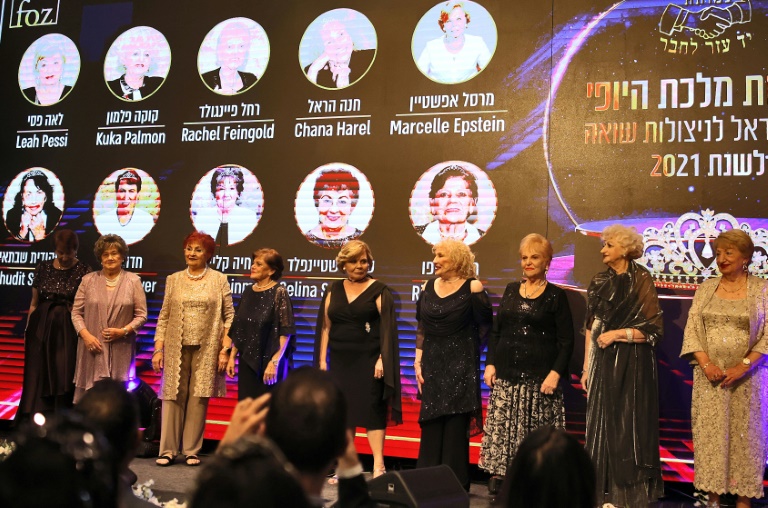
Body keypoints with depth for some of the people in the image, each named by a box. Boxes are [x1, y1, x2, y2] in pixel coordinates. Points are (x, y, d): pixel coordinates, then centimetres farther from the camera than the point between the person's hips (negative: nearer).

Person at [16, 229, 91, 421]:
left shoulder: (84, 271, -3)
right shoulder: (43, 267, 7)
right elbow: (34, 303, 11)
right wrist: (27, 331, 11)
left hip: (68, 332, -3)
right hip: (41, 329, 3)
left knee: (64, 381, -2)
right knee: (37, 378, 7)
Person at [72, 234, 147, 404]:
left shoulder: (133, 281, 5)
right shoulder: (88, 280, 9)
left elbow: (141, 315, 4)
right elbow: (76, 312, 8)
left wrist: (123, 331, -11)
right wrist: (86, 335, -7)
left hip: (121, 351, -1)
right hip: (93, 348, 1)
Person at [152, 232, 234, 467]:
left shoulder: (219, 280, 3)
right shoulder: (173, 280, 10)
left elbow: (229, 316, 1)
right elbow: (164, 317, 10)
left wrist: (225, 349, -6)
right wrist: (158, 349, 2)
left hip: (206, 350, -2)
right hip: (176, 349, 2)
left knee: (198, 399, 2)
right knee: (173, 397, 2)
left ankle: (192, 451, 12)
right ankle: (168, 450, 10)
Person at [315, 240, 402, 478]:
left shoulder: (379, 291, 0)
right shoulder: (334, 290, 11)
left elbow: (388, 328, -6)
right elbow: (325, 326, 11)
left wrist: (382, 360, -14)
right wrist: (322, 360, 5)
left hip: (368, 360, -4)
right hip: (340, 361, 4)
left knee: (371, 409, -6)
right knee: (342, 411, 6)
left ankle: (378, 466, -3)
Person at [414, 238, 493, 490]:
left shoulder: (472, 287, -7)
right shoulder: (428, 288, 7)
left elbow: (485, 325, -3)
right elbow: (421, 328, 10)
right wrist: (418, 362, 7)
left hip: (461, 365, -5)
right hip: (432, 365, 5)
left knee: (456, 426, 0)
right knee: (430, 424, 8)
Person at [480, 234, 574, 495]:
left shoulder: (555, 296, 1)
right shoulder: (511, 290, 13)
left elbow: (566, 341, -2)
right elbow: (496, 331, 15)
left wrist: (555, 373, -13)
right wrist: (490, 364, 6)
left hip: (538, 377, -4)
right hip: (506, 374, 4)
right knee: (501, 428, 1)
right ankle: (498, 477, 9)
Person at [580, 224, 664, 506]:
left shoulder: (641, 281, -6)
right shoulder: (599, 282, 9)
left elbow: (653, 329, -9)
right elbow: (591, 327, 10)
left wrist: (617, 333, -15)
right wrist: (587, 366, 7)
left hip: (632, 364, -5)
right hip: (603, 363, 5)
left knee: (630, 425, 0)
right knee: (603, 424, 7)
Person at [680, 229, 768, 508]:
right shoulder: (706, 289, 5)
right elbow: (692, 330, 2)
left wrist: (743, 366, -15)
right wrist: (706, 364, -11)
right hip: (710, 375, 2)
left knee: (745, 434, 4)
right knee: (710, 433, 4)